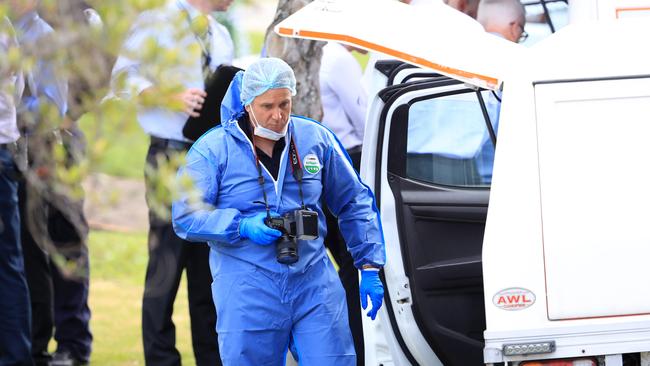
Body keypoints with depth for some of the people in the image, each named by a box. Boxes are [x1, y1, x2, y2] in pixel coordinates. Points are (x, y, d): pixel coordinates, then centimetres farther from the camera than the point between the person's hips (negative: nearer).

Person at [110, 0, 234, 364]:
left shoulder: (221, 36, 16)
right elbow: (123, 76, -12)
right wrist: (172, 98, -24)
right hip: (172, 155, -6)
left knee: (211, 266, 9)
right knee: (167, 263, -5)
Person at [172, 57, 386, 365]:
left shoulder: (316, 139, 8)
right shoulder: (213, 150, -2)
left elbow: (354, 204, 17)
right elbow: (185, 217, -4)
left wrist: (369, 267, 12)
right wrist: (242, 227, -17)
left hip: (313, 281, 2)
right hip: (246, 291, -2)